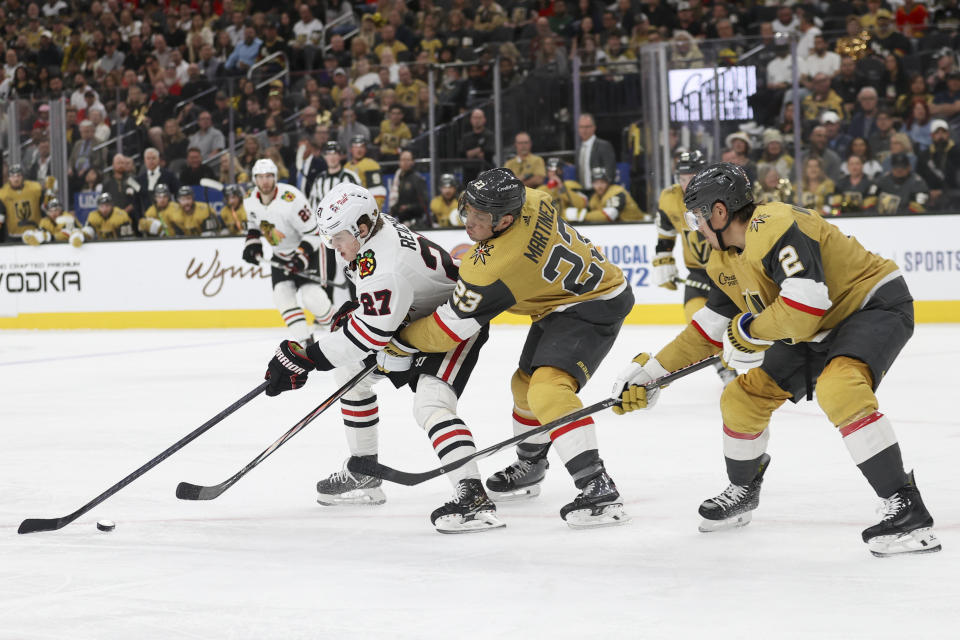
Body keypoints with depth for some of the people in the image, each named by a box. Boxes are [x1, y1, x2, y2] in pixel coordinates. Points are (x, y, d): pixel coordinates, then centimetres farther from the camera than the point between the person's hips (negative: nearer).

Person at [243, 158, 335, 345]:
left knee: (312, 297, -20)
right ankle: (305, 341, -5)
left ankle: (332, 325, 9)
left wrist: (302, 256, -34)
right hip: (281, 255, 7)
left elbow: (313, 232, -25)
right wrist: (252, 243, -1)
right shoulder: (250, 200, -7)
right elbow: (253, 224, 15)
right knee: (282, 295, -9)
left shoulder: (291, 199, -29)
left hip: (307, 250, -7)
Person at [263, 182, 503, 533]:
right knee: (349, 371, 17)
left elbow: (371, 332, -38)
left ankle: (474, 497, -41)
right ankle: (364, 475, 26)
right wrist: (353, 308, 6)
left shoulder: (384, 263, -36)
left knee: (430, 403, -31)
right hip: (413, 315, 12)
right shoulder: (370, 230, -5)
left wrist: (306, 357, -37)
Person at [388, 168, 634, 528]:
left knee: (548, 388, -29)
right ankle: (529, 468, 47)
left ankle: (598, 490, -34)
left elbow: (451, 329, -21)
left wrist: (400, 342, -6)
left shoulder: (492, 267, -32)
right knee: (526, 383, 23)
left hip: (593, 309, -11)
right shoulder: (529, 200, -11)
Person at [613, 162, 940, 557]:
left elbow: (806, 305, -36)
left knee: (839, 388, -36)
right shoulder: (727, 260, 5)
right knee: (743, 397, 8)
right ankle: (742, 493, 34)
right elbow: (710, 329, 16)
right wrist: (650, 372, 13)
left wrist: (748, 330, -19)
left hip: (877, 305, -10)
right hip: (816, 332, 10)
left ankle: (906, 508, -36)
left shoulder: (776, 228, -28)